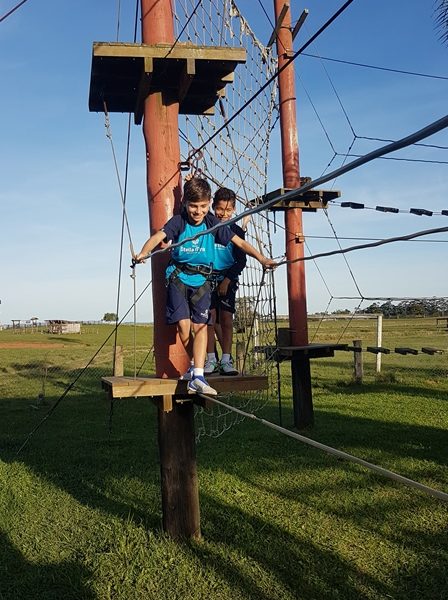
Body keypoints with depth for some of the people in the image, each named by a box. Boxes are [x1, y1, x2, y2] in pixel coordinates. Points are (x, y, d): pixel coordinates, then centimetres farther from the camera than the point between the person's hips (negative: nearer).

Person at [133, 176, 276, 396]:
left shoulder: (212, 223, -2)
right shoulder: (178, 221, -7)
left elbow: (239, 242, -2)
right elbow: (159, 236, -24)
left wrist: (262, 259, -13)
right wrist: (143, 253, -44)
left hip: (201, 280, 1)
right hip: (178, 277, -1)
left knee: (200, 325, -10)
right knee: (183, 324, -9)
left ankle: (197, 376, -13)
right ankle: (195, 365, 15)